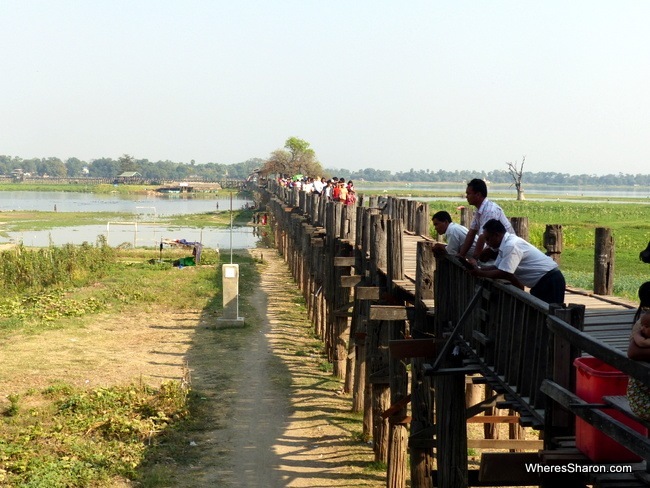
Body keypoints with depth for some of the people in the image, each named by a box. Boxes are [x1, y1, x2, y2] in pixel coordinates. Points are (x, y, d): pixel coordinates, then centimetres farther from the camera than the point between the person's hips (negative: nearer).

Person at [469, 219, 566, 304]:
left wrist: (480, 273, -15)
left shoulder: (511, 246, -24)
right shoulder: (505, 244, 7)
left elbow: (504, 273, -26)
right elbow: (497, 267, 12)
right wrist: (478, 269, -2)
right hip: (540, 282, 10)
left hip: (550, 281, -10)